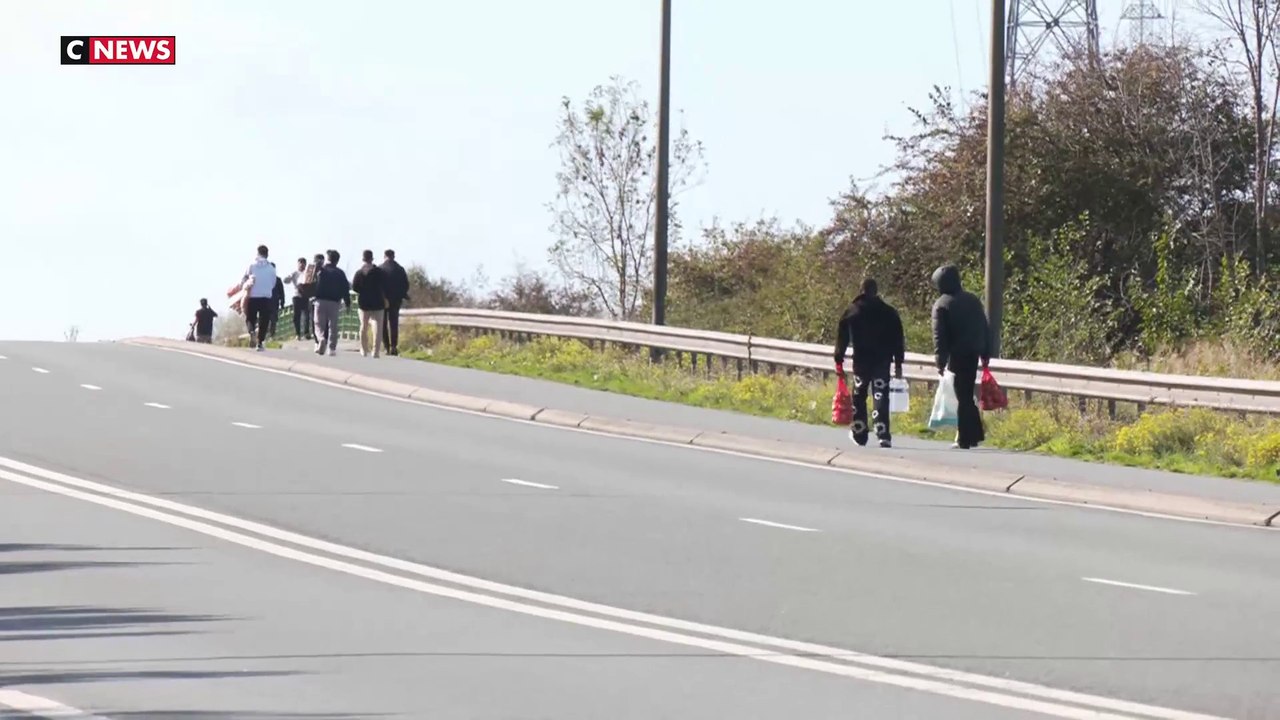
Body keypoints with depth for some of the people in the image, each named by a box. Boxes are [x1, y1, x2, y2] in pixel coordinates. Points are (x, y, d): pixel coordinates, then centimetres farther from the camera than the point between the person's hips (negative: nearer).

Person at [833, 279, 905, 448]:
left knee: (859, 396, 15)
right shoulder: (889, 312, 1)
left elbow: (842, 337, 3)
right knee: (880, 396, -4)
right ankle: (883, 436, -15)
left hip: (861, 360, 0)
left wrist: (839, 360, 9)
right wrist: (898, 363, 10)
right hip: (882, 361, 0)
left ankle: (859, 433, 20)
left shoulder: (851, 311, 1)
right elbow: (898, 340, 4)